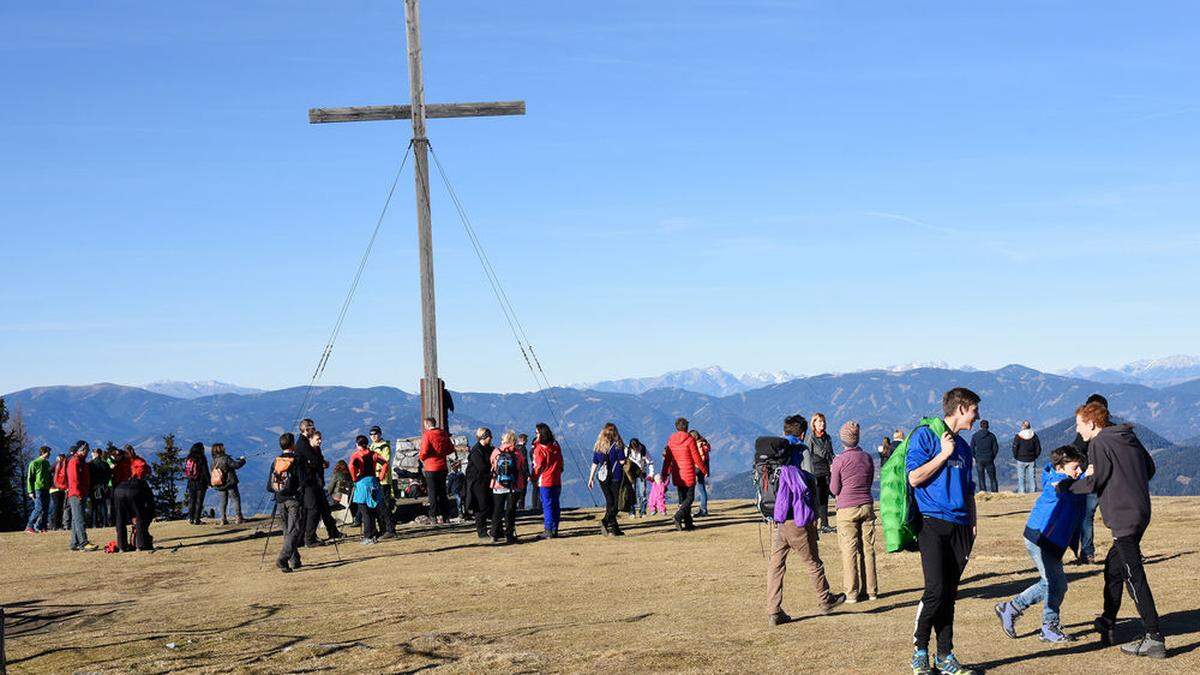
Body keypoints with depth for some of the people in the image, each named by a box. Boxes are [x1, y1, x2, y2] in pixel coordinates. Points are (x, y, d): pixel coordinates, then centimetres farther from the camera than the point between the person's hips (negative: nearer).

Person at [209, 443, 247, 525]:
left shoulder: (214, 461, 1)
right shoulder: (225, 458, -17)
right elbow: (237, 465, -16)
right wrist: (242, 460, 4)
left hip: (220, 485, 6)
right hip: (230, 483, -6)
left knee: (223, 501, 13)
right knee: (236, 499, 3)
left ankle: (223, 519, 9)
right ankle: (239, 518, 1)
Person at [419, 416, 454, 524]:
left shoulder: (427, 434, -12)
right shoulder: (443, 433, 7)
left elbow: (424, 451, -18)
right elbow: (451, 449, 11)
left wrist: (420, 457, 1)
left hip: (431, 468, -6)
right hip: (443, 467, 6)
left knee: (432, 492, 1)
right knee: (442, 492, 13)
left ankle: (434, 516, 0)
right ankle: (446, 516, 15)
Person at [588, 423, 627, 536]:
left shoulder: (598, 446, 6)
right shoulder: (618, 445, -6)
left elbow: (594, 463, 7)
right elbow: (622, 461, -9)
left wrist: (591, 478, 11)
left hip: (602, 477, 4)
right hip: (615, 477, -4)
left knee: (610, 502, 10)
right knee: (615, 502, -3)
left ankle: (615, 528, 12)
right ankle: (606, 521, -25)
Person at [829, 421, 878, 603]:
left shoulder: (839, 460, -8)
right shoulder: (868, 458, 7)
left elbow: (834, 489, -3)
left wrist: (832, 473, 13)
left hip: (847, 509, -4)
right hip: (867, 506, 4)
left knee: (849, 551, -1)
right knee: (868, 549, 9)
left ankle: (852, 593, 0)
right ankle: (870, 590, 11)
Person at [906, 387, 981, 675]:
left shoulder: (963, 446, 21)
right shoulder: (925, 435, -2)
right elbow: (914, 477, -12)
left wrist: (972, 525, 18)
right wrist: (944, 454, -8)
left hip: (959, 527, 7)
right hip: (933, 524, -7)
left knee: (949, 594, 6)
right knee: (935, 590, -14)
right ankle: (920, 651, 2)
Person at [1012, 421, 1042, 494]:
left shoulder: (1018, 436, -9)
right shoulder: (1034, 436, -2)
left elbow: (1014, 448, -8)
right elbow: (1038, 448, 1)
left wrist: (1016, 457, 7)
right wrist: (1035, 456, 14)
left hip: (1021, 460, -2)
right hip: (1031, 460, 2)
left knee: (1021, 478, 4)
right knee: (1031, 477, 9)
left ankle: (1021, 492, 2)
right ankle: (1031, 491, 9)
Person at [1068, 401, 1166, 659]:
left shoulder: (1099, 443, -10)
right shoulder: (1129, 437, 14)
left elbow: (1094, 483, -12)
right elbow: (1150, 468, 21)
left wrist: (1065, 486, 1)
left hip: (1123, 518, -9)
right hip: (1140, 512, 9)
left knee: (1134, 577, -8)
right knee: (1113, 567, 21)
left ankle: (1154, 639, -10)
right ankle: (1107, 624, 30)